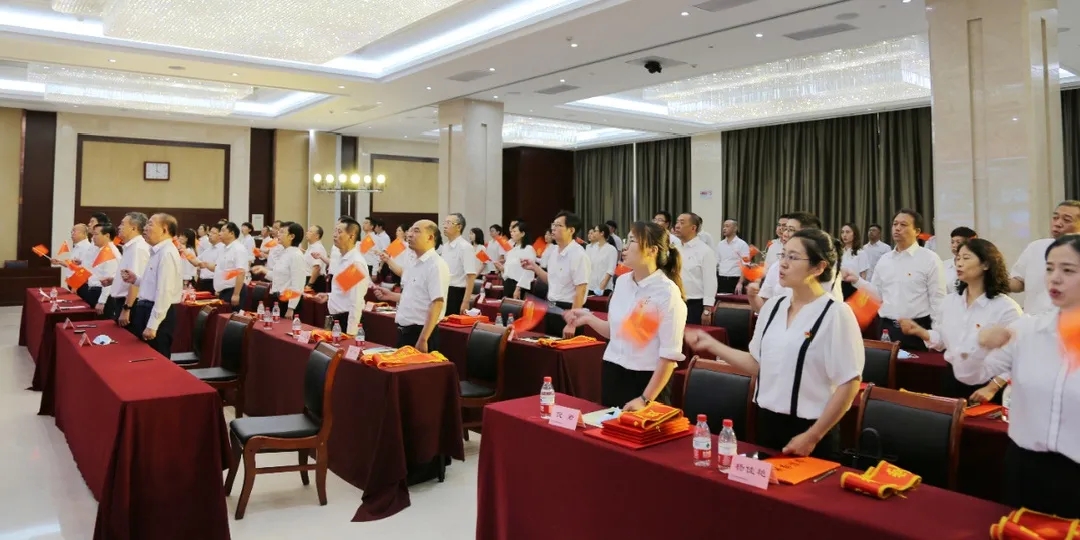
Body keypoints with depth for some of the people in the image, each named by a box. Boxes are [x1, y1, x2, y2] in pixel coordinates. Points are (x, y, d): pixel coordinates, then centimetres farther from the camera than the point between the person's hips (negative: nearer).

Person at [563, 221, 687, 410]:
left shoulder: (667, 292, -15)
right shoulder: (622, 281, 4)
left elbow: (670, 354, -17)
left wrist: (645, 399, -18)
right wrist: (588, 318, 1)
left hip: (646, 380, -6)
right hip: (612, 376, 6)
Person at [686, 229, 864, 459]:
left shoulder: (835, 313, -14)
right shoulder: (773, 306, 3)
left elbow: (849, 384, -13)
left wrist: (813, 436, -12)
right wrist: (711, 345, 4)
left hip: (809, 430, -5)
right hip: (768, 423, 6)